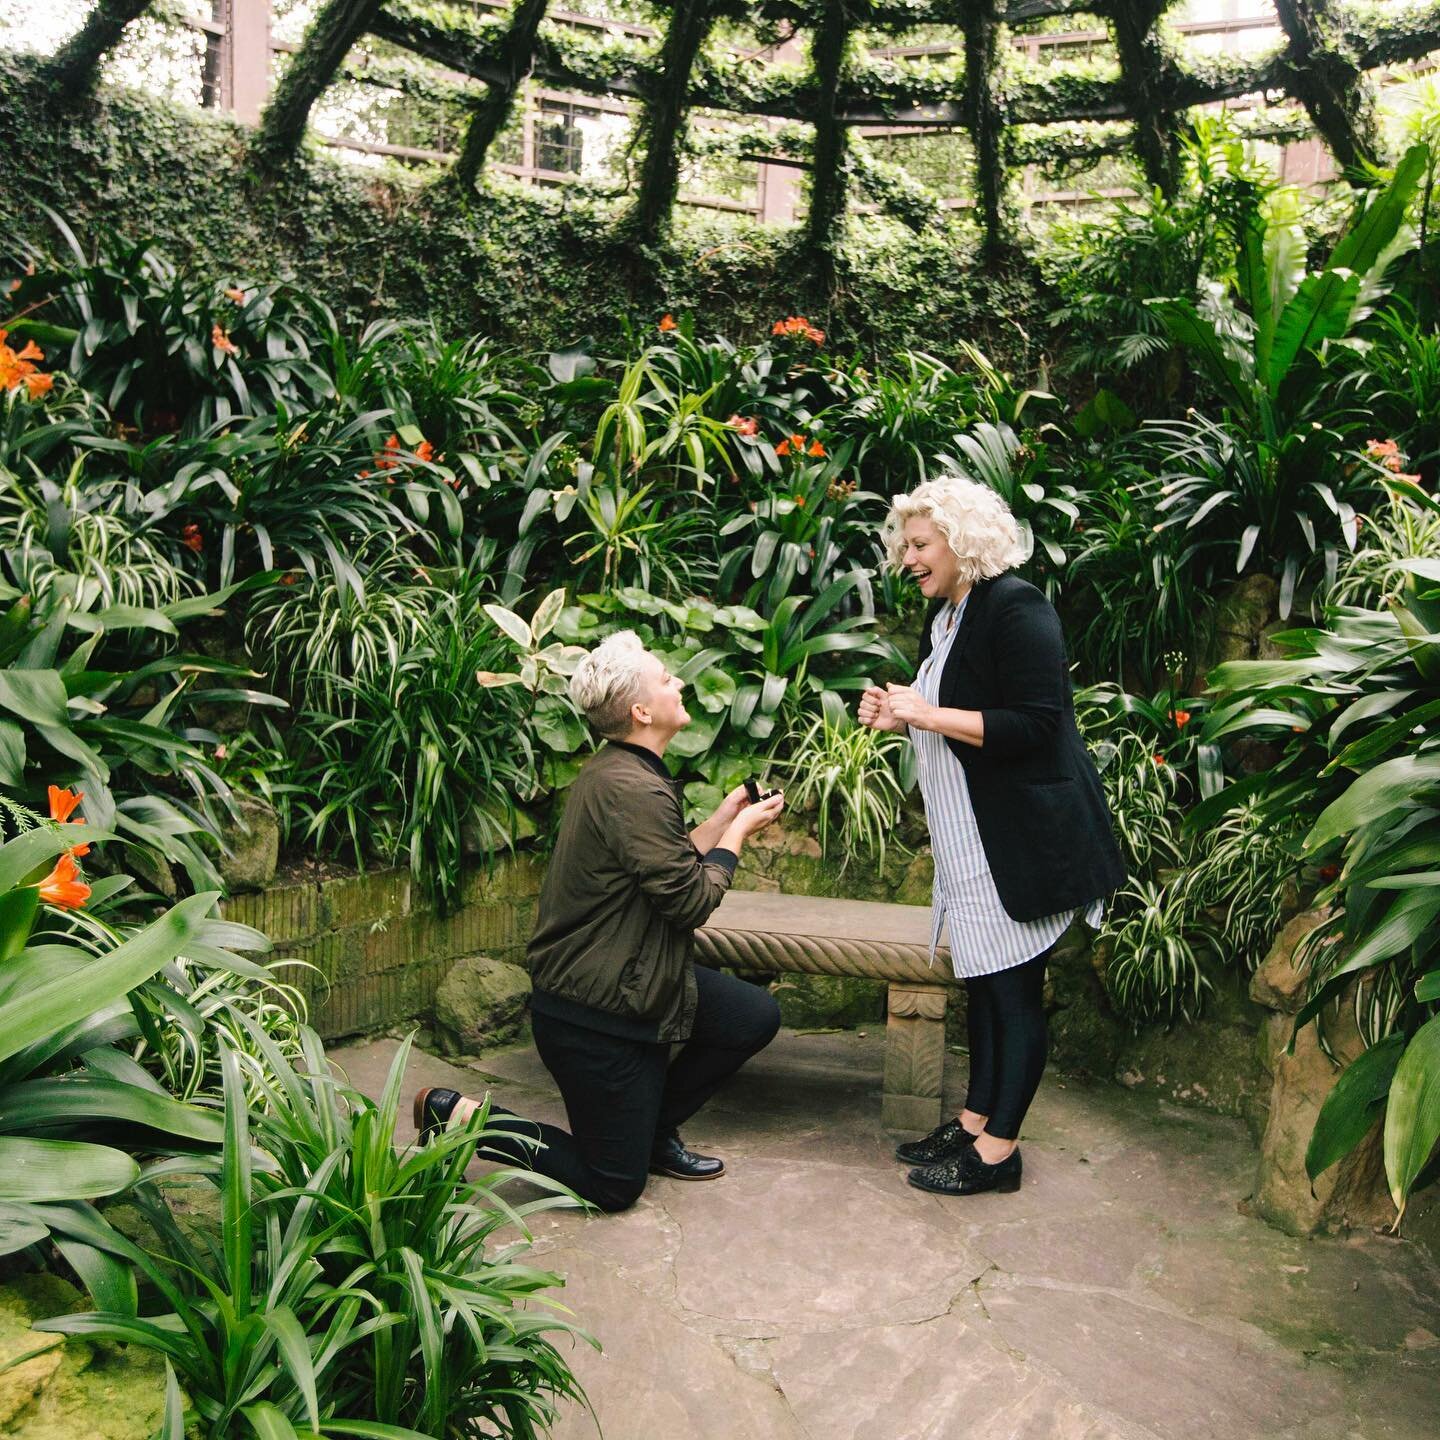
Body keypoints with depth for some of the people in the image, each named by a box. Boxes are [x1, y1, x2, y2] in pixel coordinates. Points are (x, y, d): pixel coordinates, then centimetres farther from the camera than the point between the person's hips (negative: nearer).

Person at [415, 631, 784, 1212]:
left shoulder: (612, 771, 7)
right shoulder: (636, 791, -26)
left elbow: (668, 867, 12)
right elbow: (690, 900, -21)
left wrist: (723, 819, 9)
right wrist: (738, 831, -7)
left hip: (632, 977, 10)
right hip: (595, 1010, -10)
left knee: (755, 1016, 11)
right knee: (614, 1185, 4)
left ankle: (654, 1132, 23)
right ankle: (457, 1117, 8)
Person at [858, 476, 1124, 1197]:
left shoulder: (1014, 607, -16)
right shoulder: (943, 613, 14)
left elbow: (1035, 726, -22)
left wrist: (929, 714, -20)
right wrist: (899, 712, 6)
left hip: (1022, 838, -10)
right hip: (971, 839, 10)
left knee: (1015, 990, 1)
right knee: (981, 983, 16)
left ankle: (998, 1150, 12)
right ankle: (973, 1123, 28)